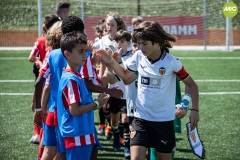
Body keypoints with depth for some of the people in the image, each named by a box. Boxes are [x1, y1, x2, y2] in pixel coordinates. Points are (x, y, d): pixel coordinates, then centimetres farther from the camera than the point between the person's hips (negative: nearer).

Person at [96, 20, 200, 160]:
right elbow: (126, 77, 15)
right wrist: (111, 62, 3)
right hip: (141, 118, 2)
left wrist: (195, 110, -11)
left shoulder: (172, 62, -14)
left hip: (164, 120, -2)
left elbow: (192, 85, -3)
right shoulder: (138, 57, -4)